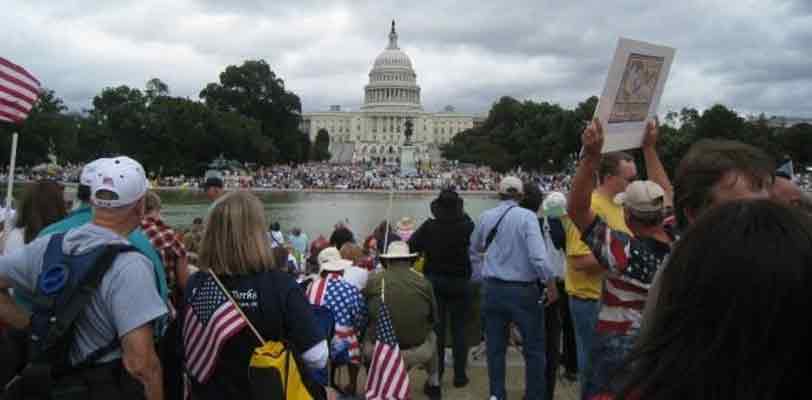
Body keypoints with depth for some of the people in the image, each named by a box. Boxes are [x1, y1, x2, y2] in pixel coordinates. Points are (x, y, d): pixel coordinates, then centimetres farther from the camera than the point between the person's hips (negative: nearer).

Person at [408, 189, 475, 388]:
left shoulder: (429, 227, -11)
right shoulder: (466, 226, -13)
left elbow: (411, 247, -7)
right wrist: (462, 215, 13)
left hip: (434, 281, 1)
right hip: (459, 282, -1)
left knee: (437, 328, 11)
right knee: (458, 329, 9)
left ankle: (436, 373, 18)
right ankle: (459, 375, 14)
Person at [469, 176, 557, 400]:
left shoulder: (485, 217, 4)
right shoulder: (527, 217, -12)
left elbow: (474, 251, 17)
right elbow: (538, 256, -20)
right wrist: (551, 285, -9)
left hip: (492, 289, 5)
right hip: (522, 290, -4)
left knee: (495, 346, 14)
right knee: (534, 348, 9)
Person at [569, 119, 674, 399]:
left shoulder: (625, 253, -23)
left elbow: (576, 209, -27)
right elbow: (665, 197, 7)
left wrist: (591, 156, -33)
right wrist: (650, 149, 11)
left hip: (618, 346, -6)